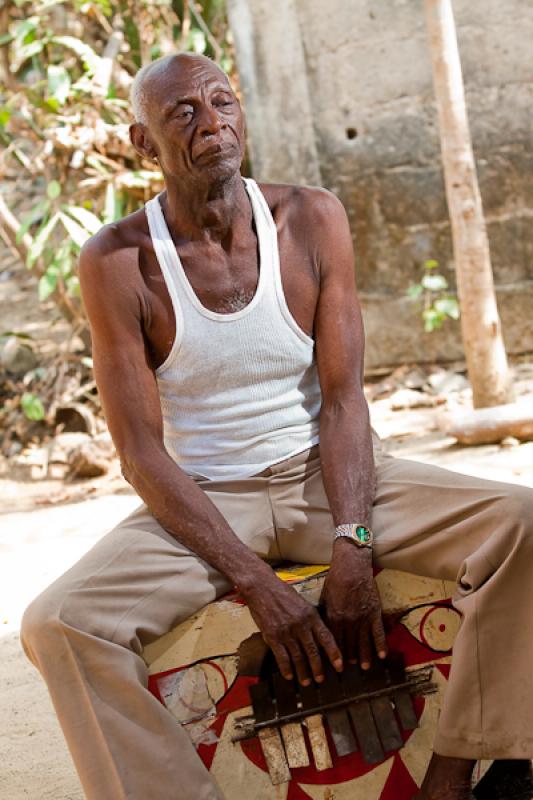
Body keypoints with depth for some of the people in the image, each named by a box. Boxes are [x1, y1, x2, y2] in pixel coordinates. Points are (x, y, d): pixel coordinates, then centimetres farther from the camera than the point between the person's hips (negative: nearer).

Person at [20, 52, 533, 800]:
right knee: (57, 625, -29)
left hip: (326, 476, 2)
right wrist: (256, 583, -23)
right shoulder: (118, 262, -10)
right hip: (203, 504, -2)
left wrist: (352, 546, -21)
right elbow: (141, 453, -13)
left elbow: (343, 397, -6)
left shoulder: (312, 220, -3)